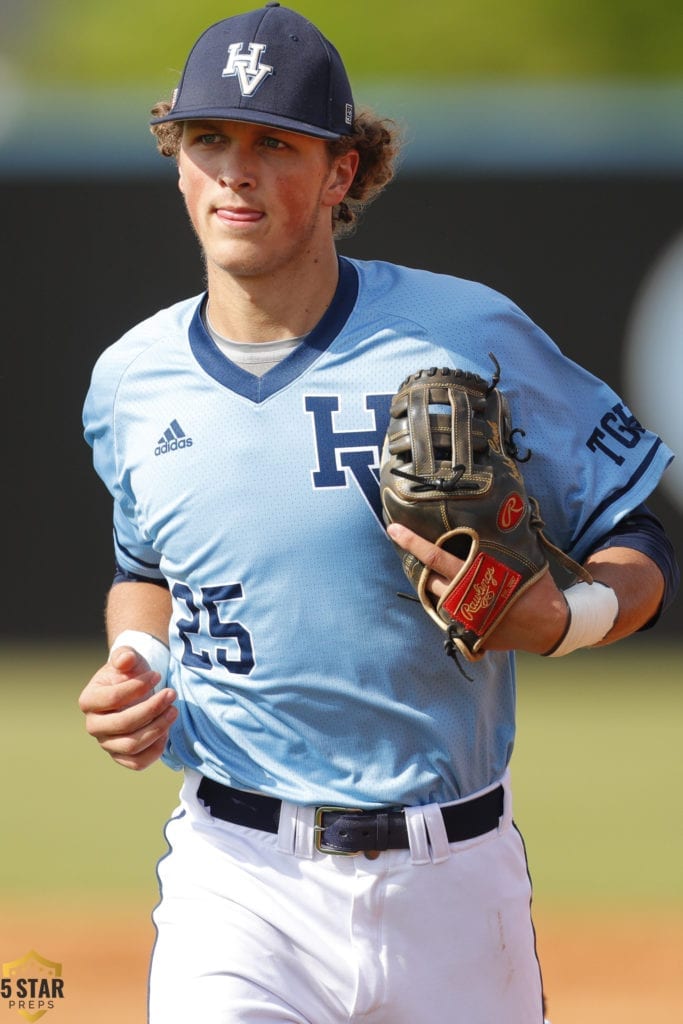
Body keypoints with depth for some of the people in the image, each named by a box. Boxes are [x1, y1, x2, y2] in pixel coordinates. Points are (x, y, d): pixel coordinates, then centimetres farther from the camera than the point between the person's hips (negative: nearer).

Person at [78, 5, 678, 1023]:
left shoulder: (471, 338, -6)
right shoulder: (132, 381, 5)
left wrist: (556, 619, -23)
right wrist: (132, 667, 3)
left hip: (454, 880, -1)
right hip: (241, 883, 1)